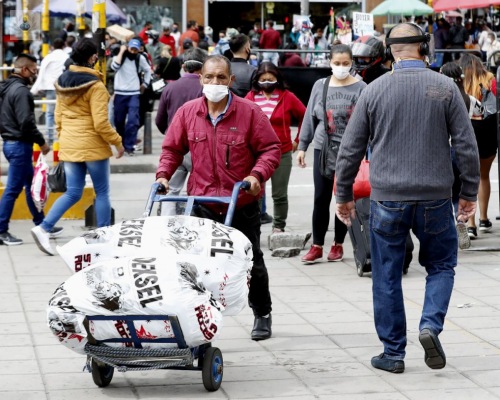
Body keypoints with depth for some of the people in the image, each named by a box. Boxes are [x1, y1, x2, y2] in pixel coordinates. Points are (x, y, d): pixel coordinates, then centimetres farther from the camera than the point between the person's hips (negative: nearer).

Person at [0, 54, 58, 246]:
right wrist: (41, 142, -13)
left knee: (31, 184, 17)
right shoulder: (20, 90, -18)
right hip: (20, 145, -10)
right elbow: (26, 122, -24)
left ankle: (41, 225, 24)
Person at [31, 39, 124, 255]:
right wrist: (117, 142, -6)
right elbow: (100, 123, -17)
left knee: (73, 192, 11)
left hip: (69, 145, 6)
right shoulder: (95, 86, -16)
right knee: (102, 192, 8)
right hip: (93, 146, -6)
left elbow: (58, 116, 11)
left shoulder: (63, 81, 5)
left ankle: (43, 228, -4)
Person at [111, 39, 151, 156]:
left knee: (133, 121, -14)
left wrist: (145, 83, 14)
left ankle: (129, 146, -11)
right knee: (119, 121, 9)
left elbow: (147, 70, 23)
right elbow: (115, 66, -21)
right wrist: (121, 52, -14)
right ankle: (121, 143, 27)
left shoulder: (140, 59, 6)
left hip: (134, 94, 0)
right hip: (120, 94, 0)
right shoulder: (119, 57, 1)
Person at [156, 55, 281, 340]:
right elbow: (173, 148, 11)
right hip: (202, 203, 1)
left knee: (251, 262, 12)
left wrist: (257, 175, -19)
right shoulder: (187, 113, 1)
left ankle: (262, 315, 30)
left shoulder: (250, 113, -7)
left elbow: (271, 148, -4)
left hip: (243, 204, -1)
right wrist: (163, 174, -4)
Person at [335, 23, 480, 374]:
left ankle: (393, 353, 11)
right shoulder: (445, 88, -3)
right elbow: (466, 145, -2)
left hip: (387, 200, 0)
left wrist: (344, 195, 13)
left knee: (387, 277, 9)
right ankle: (431, 325, -5)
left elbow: (350, 149, 2)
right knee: (441, 265, 17)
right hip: (435, 199, 0)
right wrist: (470, 194, 8)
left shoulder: (375, 90, -1)